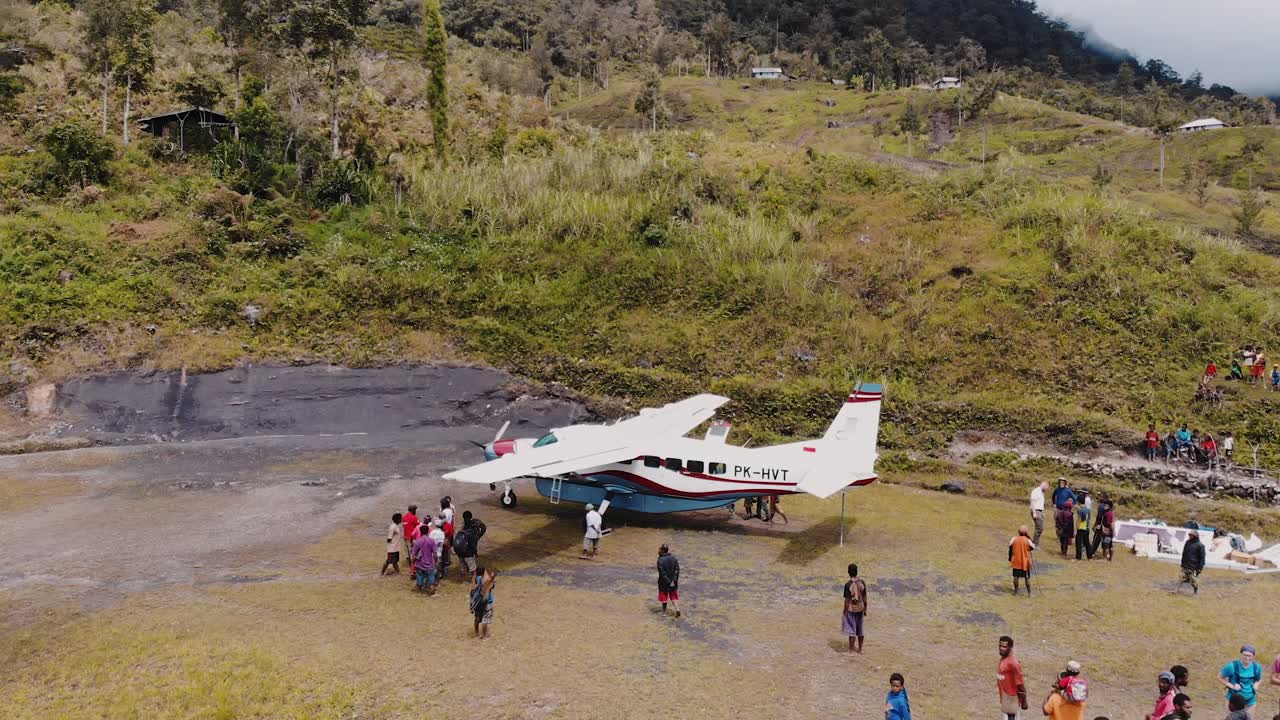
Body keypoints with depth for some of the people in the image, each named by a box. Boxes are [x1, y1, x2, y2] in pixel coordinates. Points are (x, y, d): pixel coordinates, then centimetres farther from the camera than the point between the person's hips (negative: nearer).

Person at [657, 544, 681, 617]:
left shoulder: (660, 560, -20)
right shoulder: (673, 558, -4)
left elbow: (662, 573, -21)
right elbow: (677, 570, -8)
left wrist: (668, 582, -15)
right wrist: (674, 580, -10)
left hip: (663, 582, -4)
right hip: (673, 582, 4)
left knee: (664, 596, 15)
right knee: (673, 596, 17)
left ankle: (664, 611, 26)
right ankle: (677, 608, 0)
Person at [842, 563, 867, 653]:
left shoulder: (848, 584, -20)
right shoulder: (862, 582, -6)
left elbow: (847, 600, -16)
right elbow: (865, 598, 1)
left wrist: (845, 612, -6)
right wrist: (865, 609, 13)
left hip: (851, 609, -5)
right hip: (860, 609, 5)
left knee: (852, 631, 5)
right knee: (859, 630, 17)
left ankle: (851, 651, 12)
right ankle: (860, 649, 28)